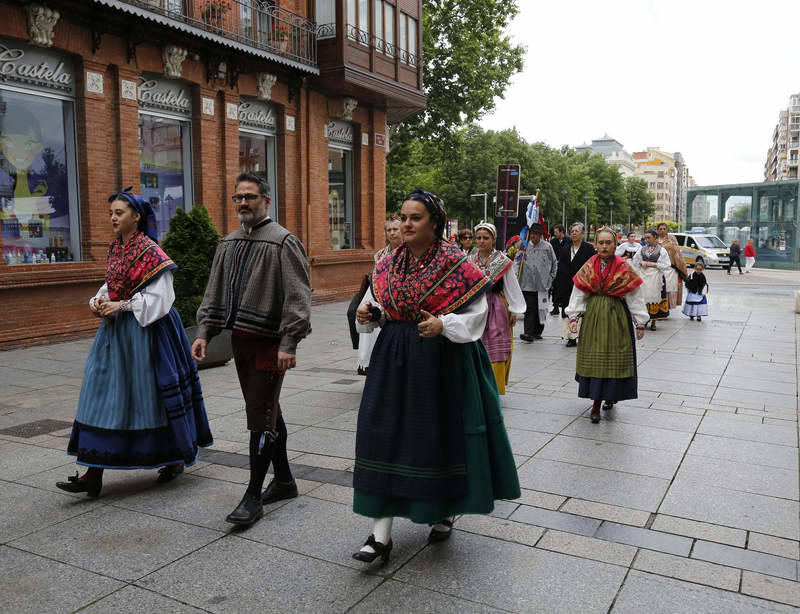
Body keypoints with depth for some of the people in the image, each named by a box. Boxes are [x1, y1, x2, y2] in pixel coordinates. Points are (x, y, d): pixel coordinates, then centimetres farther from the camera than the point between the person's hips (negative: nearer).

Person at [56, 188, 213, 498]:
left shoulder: (150, 251, -12)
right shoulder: (115, 247, 11)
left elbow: (160, 297, -16)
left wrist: (121, 305, -17)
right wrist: (99, 301, -1)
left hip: (144, 331, -8)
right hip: (114, 329, 8)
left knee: (151, 394, 3)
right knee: (103, 392, 3)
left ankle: (176, 457, 24)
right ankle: (94, 474, 5)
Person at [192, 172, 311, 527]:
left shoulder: (283, 242, -11)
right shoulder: (228, 244, 12)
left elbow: (297, 297, -17)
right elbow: (214, 293, 17)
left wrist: (288, 344, -23)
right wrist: (204, 332, 7)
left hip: (268, 341, -8)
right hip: (240, 338, 8)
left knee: (260, 418, -5)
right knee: (268, 411, 17)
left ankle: (253, 497, 5)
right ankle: (284, 480, 31)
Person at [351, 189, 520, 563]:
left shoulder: (456, 265, -8)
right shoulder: (389, 264, 7)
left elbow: (476, 317, -7)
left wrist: (442, 325, -23)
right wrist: (369, 314, -4)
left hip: (442, 360, -4)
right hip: (394, 359, 4)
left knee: (442, 434, 8)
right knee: (383, 434, -2)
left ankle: (444, 513, 34)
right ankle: (381, 535, 5)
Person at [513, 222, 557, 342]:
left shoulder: (547, 247, 4)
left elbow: (554, 263, 15)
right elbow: (517, 262, 4)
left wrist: (551, 277, 11)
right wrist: (515, 275, -8)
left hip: (542, 284, 1)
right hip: (527, 284, -1)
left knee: (541, 309, 6)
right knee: (529, 309, -6)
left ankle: (537, 332, 19)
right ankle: (528, 333, -7)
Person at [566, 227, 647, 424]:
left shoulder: (624, 268, -3)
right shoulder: (589, 268, 3)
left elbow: (635, 297, 0)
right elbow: (578, 294, 6)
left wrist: (640, 323, 0)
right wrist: (573, 316, -2)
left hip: (617, 317, -2)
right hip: (593, 316, 2)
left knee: (614, 359, 2)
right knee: (593, 359, 1)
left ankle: (611, 395, 21)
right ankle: (596, 403, 8)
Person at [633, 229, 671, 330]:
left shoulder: (662, 250, -1)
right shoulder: (642, 249, 10)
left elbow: (666, 265, -3)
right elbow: (635, 260, 20)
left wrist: (653, 264, -10)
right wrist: (641, 262, 0)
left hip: (656, 277, -3)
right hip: (643, 276, 3)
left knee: (655, 297, -1)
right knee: (644, 297, 1)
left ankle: (653, 322, 8)